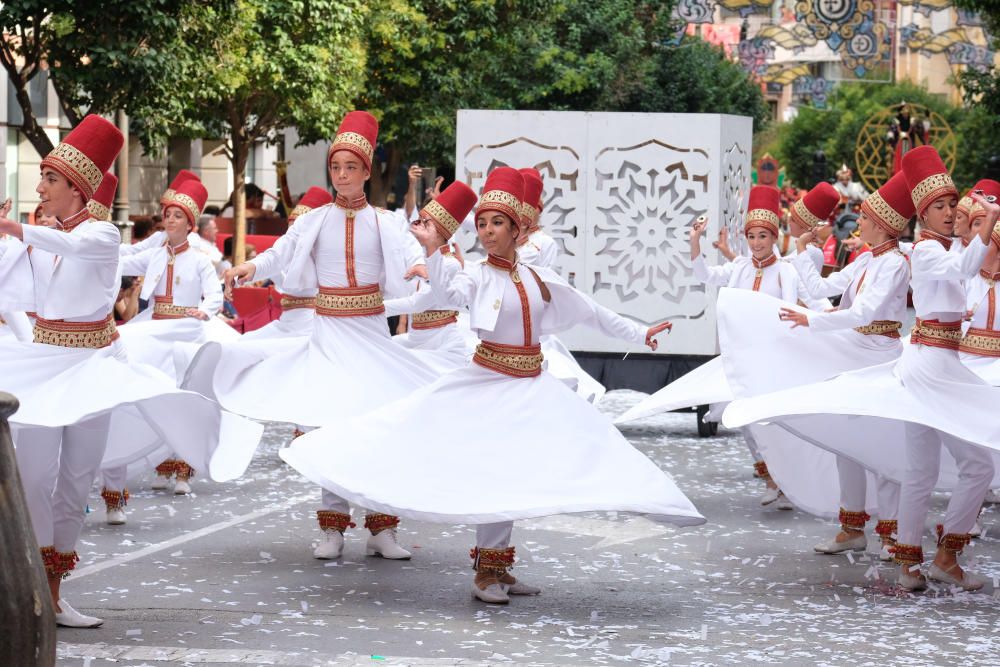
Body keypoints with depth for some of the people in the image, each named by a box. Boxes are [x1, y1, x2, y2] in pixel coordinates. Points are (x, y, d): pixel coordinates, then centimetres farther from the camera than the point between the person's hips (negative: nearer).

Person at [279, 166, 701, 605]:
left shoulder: (537, 279, 7)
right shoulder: (477, 276, -5)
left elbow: (589, 313, 16)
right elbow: (450, 294, -28)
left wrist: (639, 333, 17)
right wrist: (433, 250, -41)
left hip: (531, 389, 4)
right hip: (488, 385, -4)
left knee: (513, 474, 4)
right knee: (492, 471, -9)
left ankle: (496, 569, 14)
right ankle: (485, 574, 0)